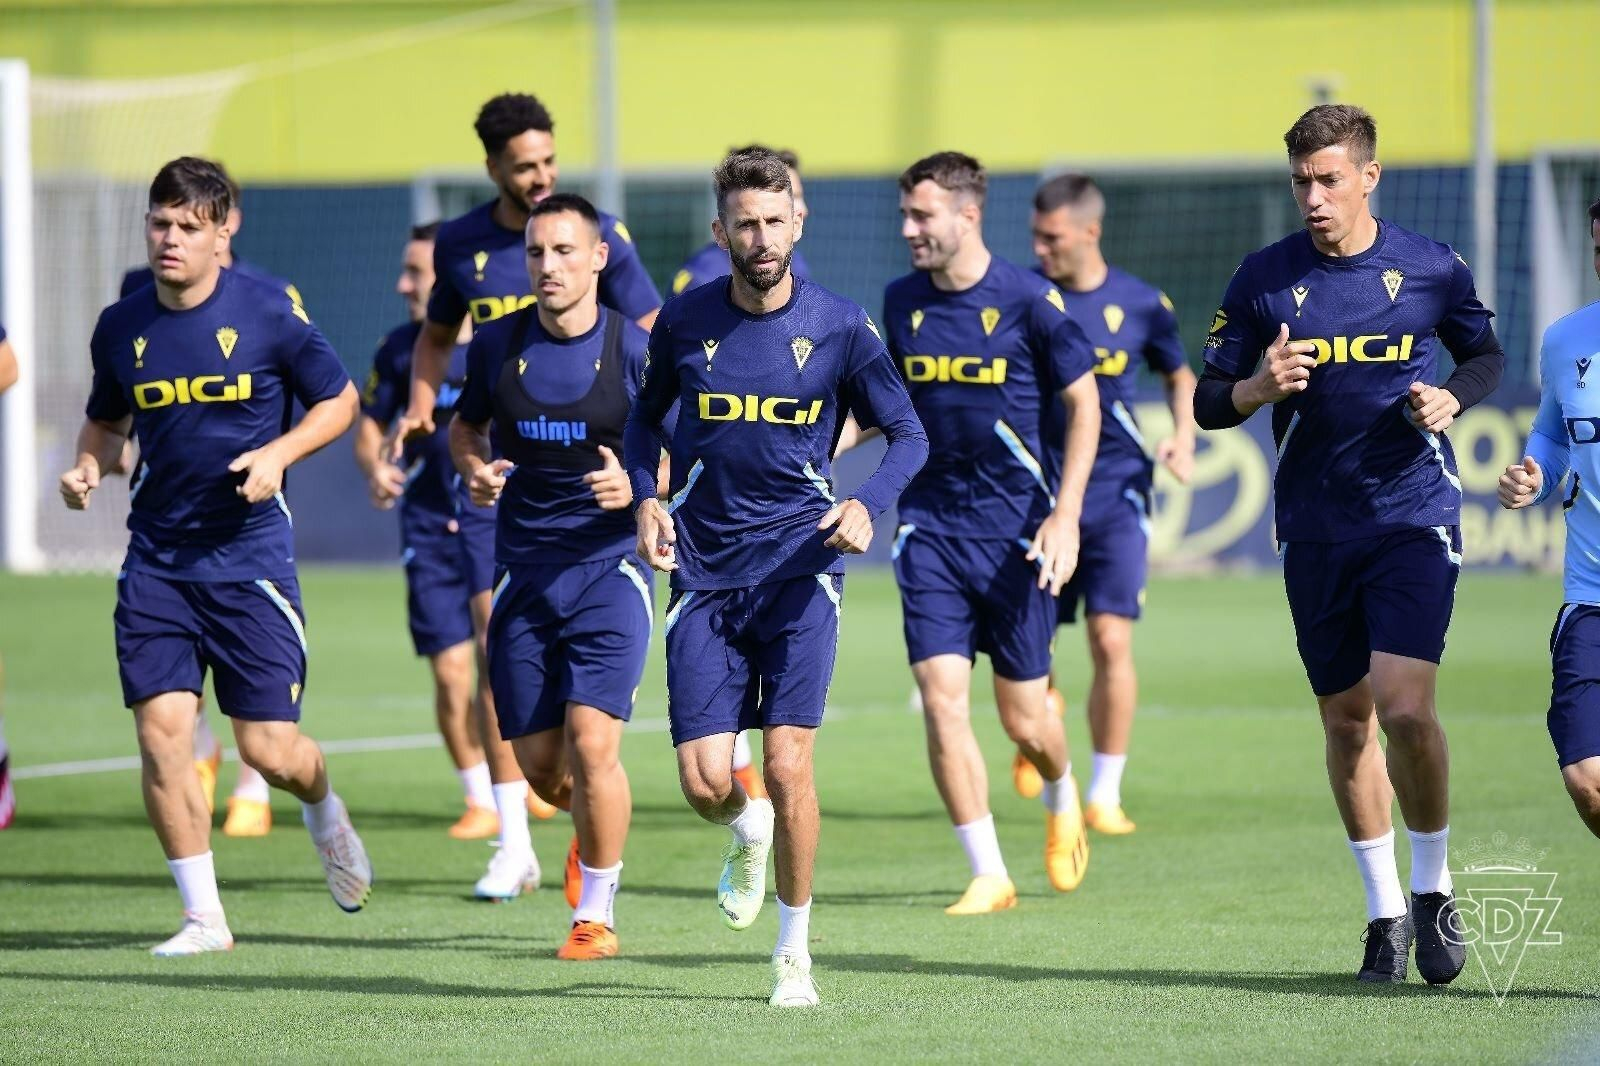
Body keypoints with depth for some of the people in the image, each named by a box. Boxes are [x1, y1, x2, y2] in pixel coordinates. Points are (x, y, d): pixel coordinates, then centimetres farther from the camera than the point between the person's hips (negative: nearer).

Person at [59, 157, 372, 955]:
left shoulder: (266, 313, -6)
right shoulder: (122, 327, 4)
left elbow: (339, 400, 4)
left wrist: (278, 453, -12)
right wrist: (88, 467, -1)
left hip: (250, 552, -3)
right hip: (156, 554, 3)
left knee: (269, 749, -3)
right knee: (161, 728, -10)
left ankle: (323, 808, 35)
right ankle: (203, 915, 2)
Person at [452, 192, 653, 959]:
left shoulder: (635, 350, -8)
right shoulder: (497, 346, 1)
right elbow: (465, 425, 18)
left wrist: (636, 485, -20)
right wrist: (474, 469, -3)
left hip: (610, 565, -3)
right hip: (524, 571, 3)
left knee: (592, 742, -15)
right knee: (537, 762, 5)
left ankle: (596, 915, 1)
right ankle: (594, 825, 40)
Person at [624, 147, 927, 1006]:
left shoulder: (838, 326, -3)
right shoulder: (685, 321, 2)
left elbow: (907, 434, 4)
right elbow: (647, 413, 20)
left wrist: (868, 502, -15)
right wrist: (646, 497, 3)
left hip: (799, 570, -2)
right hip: (703, 573, 2)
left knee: (787, 766, -12)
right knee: (704, 781, -6)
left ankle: (793, 950, 7)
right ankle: (747, 833, 33)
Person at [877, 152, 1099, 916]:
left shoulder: (1028, 300, -9)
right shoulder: (901, 302, 4)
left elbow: (1084, 404, -3)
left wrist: (1065, 515, -11)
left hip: (1014, 531, -3)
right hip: (931, 527, 3)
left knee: (1024, 719, 3)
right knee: (942, 702, -9)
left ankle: (1063, 801, 38)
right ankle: (988, 875, 0)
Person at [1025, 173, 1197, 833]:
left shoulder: (1140, 305, 0)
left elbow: (1179, 375, 17)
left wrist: (1184, 435, 0)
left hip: (1114, 493, -1)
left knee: (1111, 641, -9)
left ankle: (1105, 795, 2)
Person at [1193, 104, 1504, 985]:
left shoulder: (1431, 270, -2)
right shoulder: (1264, 279, 0)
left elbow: (1485, 354, 15)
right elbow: (1207, 403, 4)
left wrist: (1452, 400, -7)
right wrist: (1256, 389, -18)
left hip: (1415, 518, -2)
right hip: (1316, 531, 2)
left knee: (1404, 706, -16)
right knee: (1346, 718, 7)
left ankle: (1433, 890, 5)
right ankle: (1384, 912, 22)